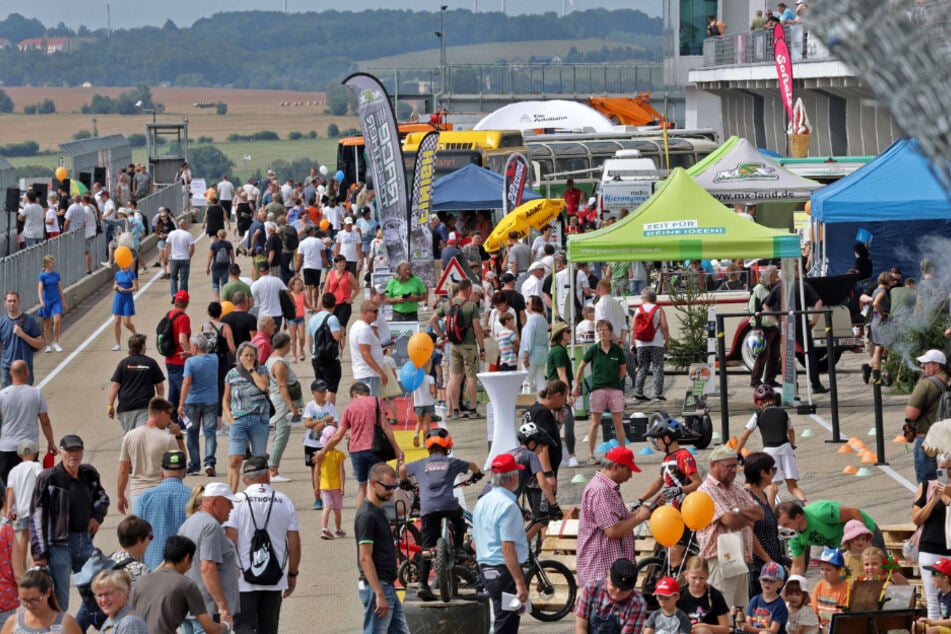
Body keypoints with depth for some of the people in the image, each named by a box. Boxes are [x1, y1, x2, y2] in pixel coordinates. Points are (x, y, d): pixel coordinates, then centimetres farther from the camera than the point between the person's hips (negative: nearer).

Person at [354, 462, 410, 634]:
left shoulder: (378, 511, 14)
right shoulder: (367, 516, -16)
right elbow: (365, 559, -20)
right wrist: (379, 595, -23)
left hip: (386, 586, 10)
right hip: (376, 587, -10)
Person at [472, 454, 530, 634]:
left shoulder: (482, 503, 12)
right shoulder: (507, 506, -17)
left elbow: (476, 543, 19)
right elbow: (507, 547, -23)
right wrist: (520, 583, -23)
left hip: (486, 570, 10)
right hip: (505, 572, -9)